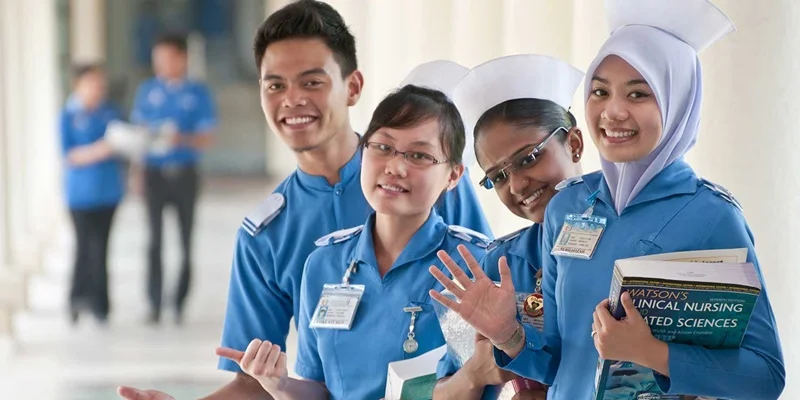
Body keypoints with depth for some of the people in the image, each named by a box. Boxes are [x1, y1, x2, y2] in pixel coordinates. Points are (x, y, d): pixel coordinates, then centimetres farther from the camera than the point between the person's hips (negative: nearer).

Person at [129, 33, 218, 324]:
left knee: (186, 240, 4)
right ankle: (155, 304, -5)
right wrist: (135, 173, -2)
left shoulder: (198, 94, 0)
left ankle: (180, 303, 12)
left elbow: (207, 139, -2)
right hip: (155, 174, 0)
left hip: (184, 175, 0)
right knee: (155, 239, -5)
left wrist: (181, 139, -21)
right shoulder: (148, 91, 5)